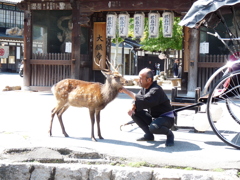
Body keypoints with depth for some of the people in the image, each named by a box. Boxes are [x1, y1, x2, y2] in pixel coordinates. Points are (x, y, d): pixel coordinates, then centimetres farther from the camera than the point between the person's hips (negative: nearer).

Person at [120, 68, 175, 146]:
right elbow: (137, 100, 3)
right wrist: (132, 107, -22)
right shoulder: (144, 88, 2)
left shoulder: (156, 90, -26)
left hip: (166, 118, -8)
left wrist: (126, 91, -35)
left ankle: (169, 134, -3)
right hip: (153, 116, 8)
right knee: (134, 113, -5)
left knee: (153, 127, -37)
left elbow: (144, 101, -38)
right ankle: (149, 135, 6)